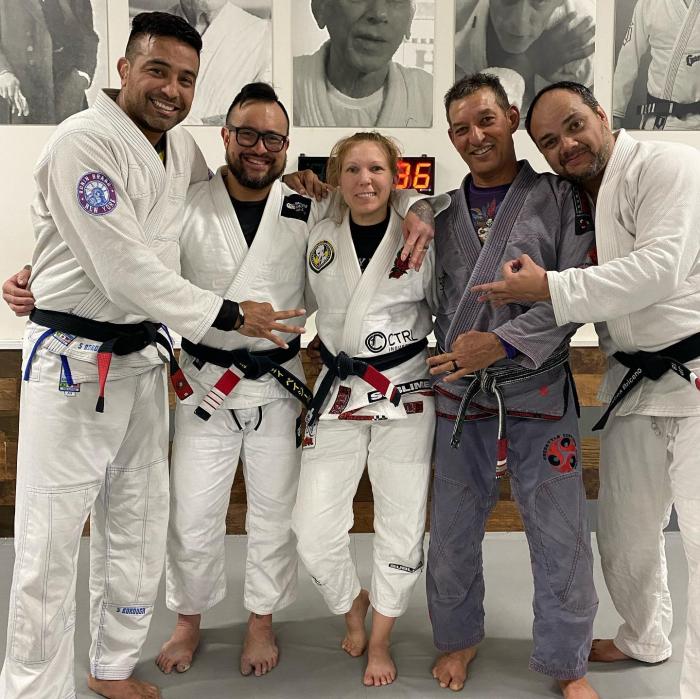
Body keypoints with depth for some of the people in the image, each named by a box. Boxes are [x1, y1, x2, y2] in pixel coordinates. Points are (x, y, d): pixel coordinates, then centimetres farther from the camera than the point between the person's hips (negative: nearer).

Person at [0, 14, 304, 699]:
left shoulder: (181, 147, 8)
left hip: (143, 359, 8)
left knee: (137, 528, 16)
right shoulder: (83, 142, -16)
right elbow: (126, 272, -21)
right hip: (72, 358, -7)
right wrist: (230, 314, -13)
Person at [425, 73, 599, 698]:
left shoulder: (560, 198, -1)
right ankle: (458, 638, 37)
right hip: (457, 394, 3)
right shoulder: (443, 211, 8)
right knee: (453, 530, 13)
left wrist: (504, 341, -19)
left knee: (559, 537, 4)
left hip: (538, 392, -2)